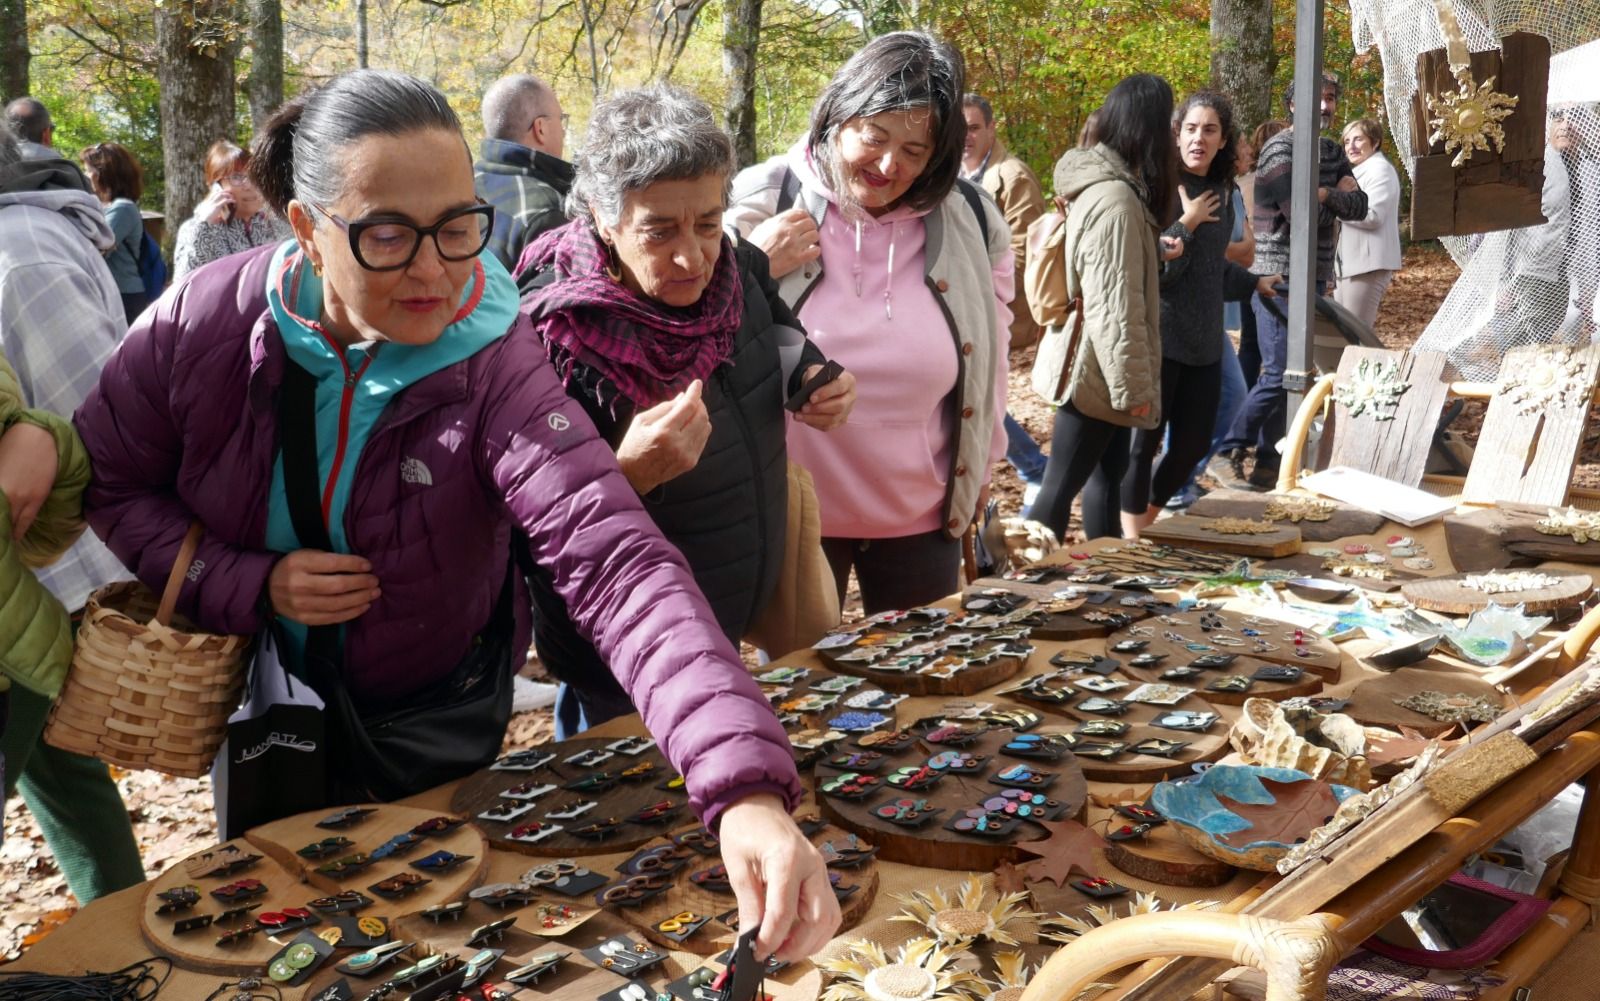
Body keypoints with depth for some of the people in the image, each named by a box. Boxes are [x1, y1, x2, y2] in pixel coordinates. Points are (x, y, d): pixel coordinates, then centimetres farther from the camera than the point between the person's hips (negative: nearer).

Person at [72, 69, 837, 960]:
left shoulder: (493, 368, -29)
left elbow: (616, 562, -42)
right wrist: (250, 586, -23)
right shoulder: (203, 325, -22)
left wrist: (747, 789, -56)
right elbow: (107, 485, -5)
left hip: (433, 736, -1)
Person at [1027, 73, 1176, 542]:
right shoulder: (1116, 199, -24)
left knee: (1109, 469, 19)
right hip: (1098, 368, -10)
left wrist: (1155, 250, 8)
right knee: (1062, 483, -2)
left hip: (1095, 364, 10)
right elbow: (1114, 306, -25)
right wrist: (1134, 385, -20)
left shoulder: (1100, 180, 7)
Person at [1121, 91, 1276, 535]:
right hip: (1159, 339, -7)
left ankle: (1148, 518, 31)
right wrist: (1187, 223, -17)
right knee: (1144, 440, 3)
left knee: (1193, 443, 10)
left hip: (1204, 342, 7)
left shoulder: (1222, 192, 11)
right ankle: (1132, 536, 18)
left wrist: (1254, 282, 32)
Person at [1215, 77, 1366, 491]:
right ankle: (1230, 450, 0)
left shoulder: (1331, 152, 15)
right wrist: (1336, 197, -1)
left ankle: (1268, 461, 16)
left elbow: (1359, 206, 5)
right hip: (1279, 275, -8)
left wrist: (1324, 194, -11)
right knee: (1278, 374, -11)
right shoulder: (1280, 149, -11)